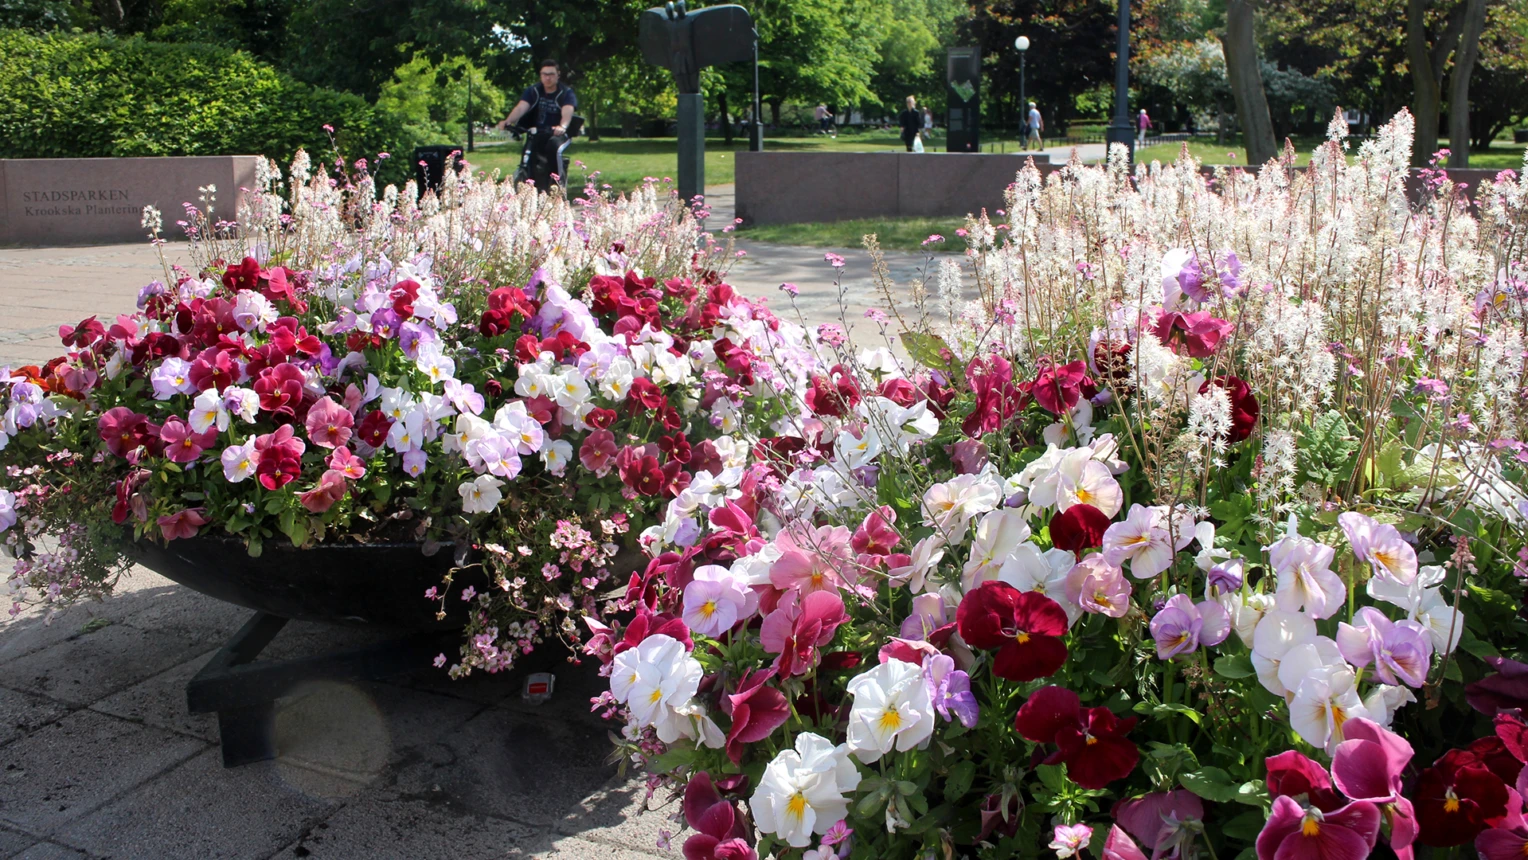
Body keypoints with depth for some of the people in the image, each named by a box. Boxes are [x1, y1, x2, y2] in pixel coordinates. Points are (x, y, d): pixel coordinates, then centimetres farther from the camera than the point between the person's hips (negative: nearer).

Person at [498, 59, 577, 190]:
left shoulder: (566, 93, -2)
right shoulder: (533, 91, 6)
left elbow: (567, 112, -24)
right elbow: (520, 108, -12)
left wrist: (562, 127, -48)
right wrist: (508, 121, -34)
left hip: (557, 134, -2)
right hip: (537, 134, 2)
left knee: (553, 146, -36)